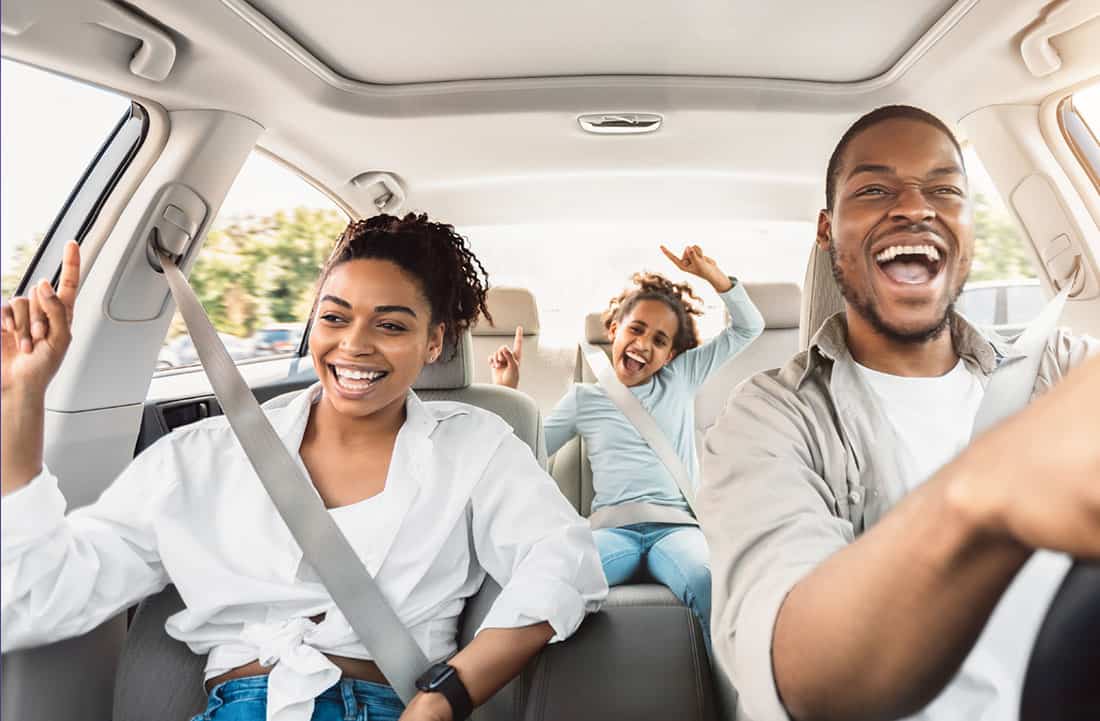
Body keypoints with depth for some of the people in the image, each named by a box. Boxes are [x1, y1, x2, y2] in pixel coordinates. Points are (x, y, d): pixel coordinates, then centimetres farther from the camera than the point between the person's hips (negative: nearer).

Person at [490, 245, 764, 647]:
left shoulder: (681, 380, 20)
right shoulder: (584, 397, 19)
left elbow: (749, 327, 19)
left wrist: (711, 273, 6)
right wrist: (508, 391, 8)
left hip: (676, 524, 1)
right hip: (612, 527, 0)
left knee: (711, 584, -37)